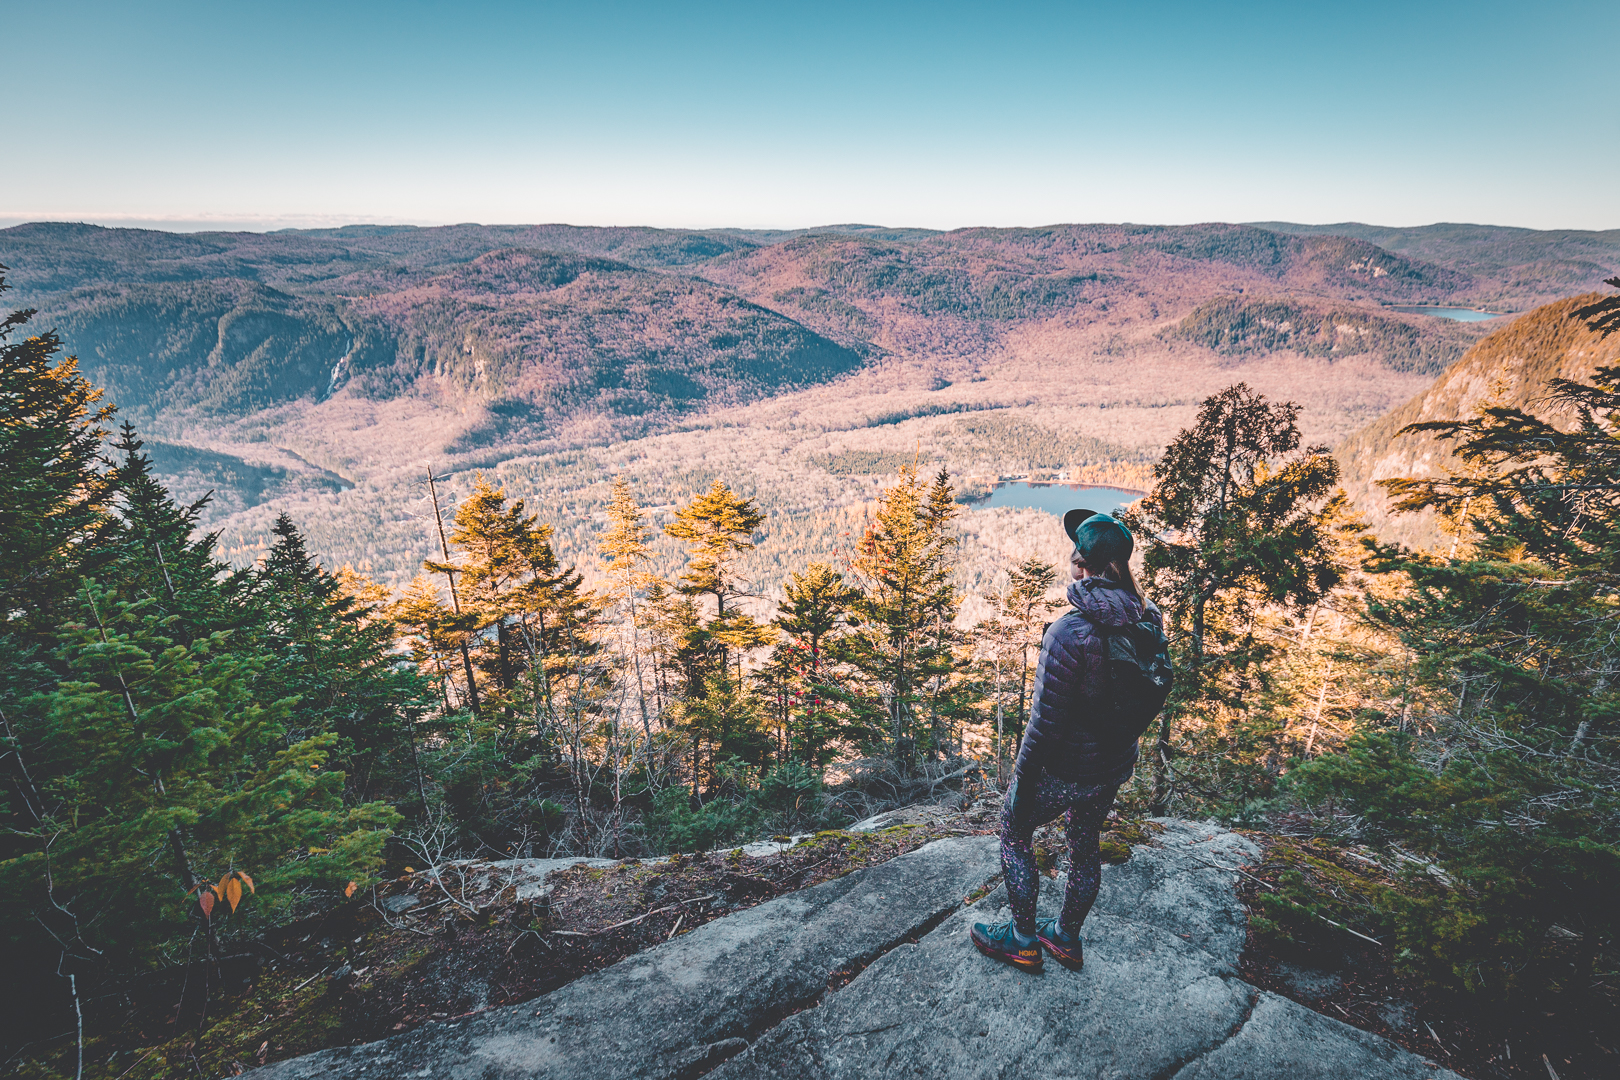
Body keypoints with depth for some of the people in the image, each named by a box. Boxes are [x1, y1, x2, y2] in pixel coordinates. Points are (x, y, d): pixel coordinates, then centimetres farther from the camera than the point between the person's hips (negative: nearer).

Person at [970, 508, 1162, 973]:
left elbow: (1046, 723, -26)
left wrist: (1022, 782, -13)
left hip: (1065, 769, -7)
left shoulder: (1071, 632, -32)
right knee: (1085, 845, 25)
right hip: (1115, 764, 7)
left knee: (1014, 832, 18)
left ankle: (1022, 940, 31)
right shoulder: (1147, 620, -8)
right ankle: (1067, 938, 45)